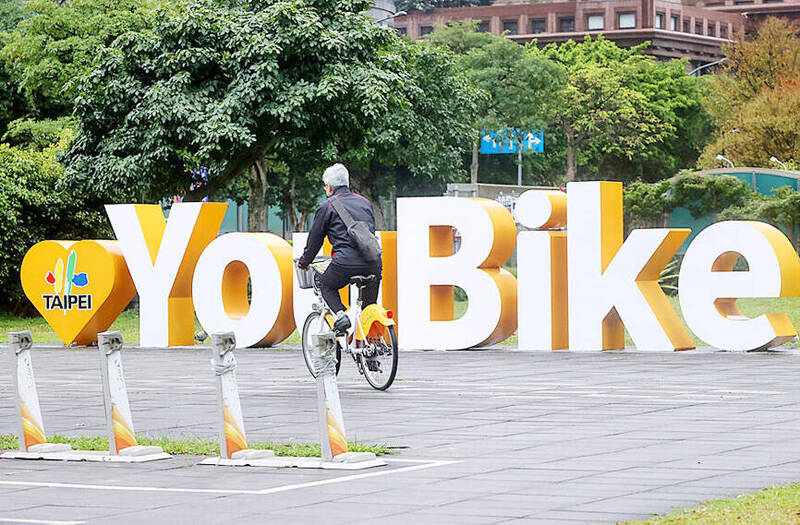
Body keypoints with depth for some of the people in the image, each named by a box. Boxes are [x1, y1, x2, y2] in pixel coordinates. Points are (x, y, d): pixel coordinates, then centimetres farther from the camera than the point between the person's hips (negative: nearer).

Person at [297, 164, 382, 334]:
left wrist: (303, 262, 26)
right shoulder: (365, 202, 22)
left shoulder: (326, 206, 5)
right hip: (373, 263, 5)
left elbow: (315, 239, 11)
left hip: (346, 262, -5)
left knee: (326, 285, 21)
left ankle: (341, 315, -5)